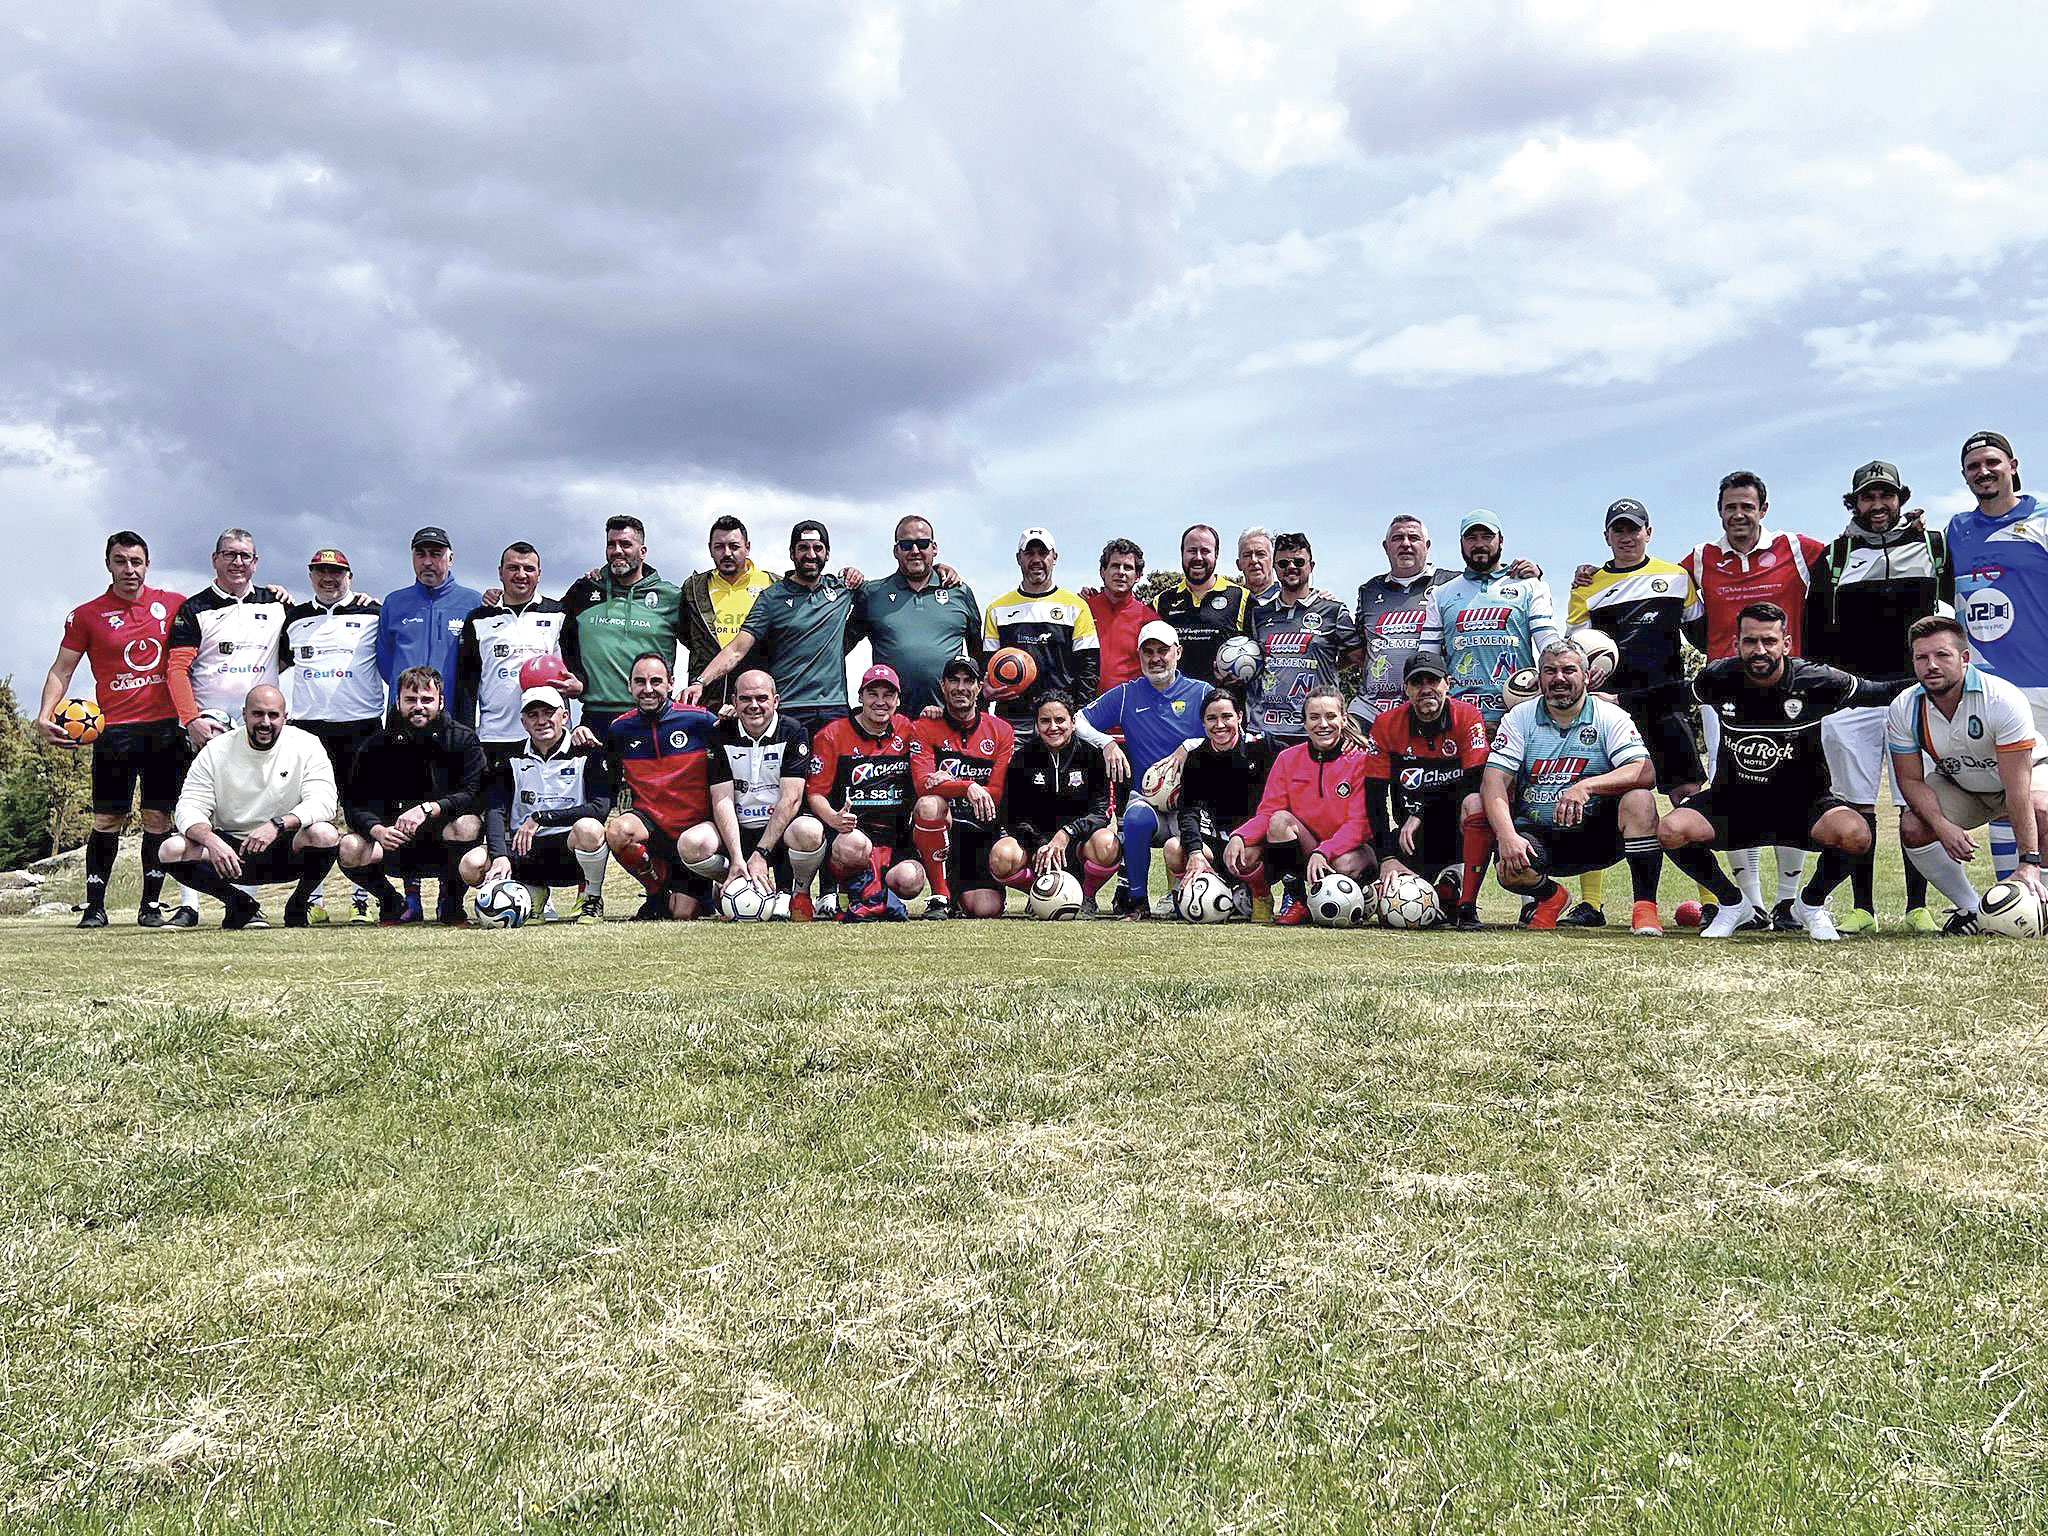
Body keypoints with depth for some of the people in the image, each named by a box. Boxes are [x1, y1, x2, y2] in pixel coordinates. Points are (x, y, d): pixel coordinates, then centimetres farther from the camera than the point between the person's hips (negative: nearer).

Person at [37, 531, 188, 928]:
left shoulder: (173, 604, 7)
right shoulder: (86, 615, 4)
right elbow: (61, 670, 4)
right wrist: (45, 715, -9)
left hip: (166, 727, 1)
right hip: (114, 728, -1)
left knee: (159, 817, 2)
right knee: (107, 820, -1)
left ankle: (151, 903, 10)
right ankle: (94, 906, 6)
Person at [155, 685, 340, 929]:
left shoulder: (306, 746, -6)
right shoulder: (215, 751, -2)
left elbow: (323, 802, -18)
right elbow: (189, 807, -7)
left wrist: (277, 825, -35)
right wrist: (212, 841, -30)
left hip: (286, 852, -2)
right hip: (231, 850, 2)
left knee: (325, 834, -33)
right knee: (172, 850, -22)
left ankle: (297, 905, -4)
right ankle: (240, 904, 2)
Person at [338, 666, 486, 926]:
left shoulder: (463, 739, -6)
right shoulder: (378, 744, -2)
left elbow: (477, 795, -19)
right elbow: (355, 804, -8)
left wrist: (428, 809, -33)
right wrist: (377, 830, -30)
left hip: (444, 848, -1)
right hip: (395, 847, 2)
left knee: (467, 824, -33)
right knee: (350, 849, -27)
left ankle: (451, 905, -8)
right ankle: (390, 903, 6)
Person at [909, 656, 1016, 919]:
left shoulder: (1002, 732, 7)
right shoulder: (924, 728, 4)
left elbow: (996, 795, -1)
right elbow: (922, 784, -13)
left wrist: (949, 783, -12)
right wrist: (968, 787, -28)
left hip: (981, 831, 1)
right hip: (938, 826, -1)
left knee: (987, 909, -18)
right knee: (929, 804, -37)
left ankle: (960, 890, 22)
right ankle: (941, 898, -22)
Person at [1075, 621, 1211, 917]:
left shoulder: (1201, 693, 9)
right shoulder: (1126, 695, 12)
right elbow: (1077, 722, 11)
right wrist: (1107, 743, -6)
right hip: (1145, 797, 0)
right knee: (1137, 818, -37)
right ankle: (1136, 899, -15)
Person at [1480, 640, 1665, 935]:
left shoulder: (1610, 717, -2)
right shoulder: (1519, 718, 1)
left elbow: (1645, 773, -17)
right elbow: (1494, 781, -8)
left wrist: (1586, 786, -34)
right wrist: (1507, 836, -25)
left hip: (1597, 833, -1)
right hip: (1538, 835, 1)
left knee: (1639, 800, -28)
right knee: (1511, 871, -30)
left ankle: (1645, 908, -19)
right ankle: (1551, 896, 10)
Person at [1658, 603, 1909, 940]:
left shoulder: (1817, 682, -15)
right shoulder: (1718, 679, -10)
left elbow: (1884, 693, 0)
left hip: (1802, 799, -1)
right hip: (1733, 800, 1)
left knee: (1855, 835, -31)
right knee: (1671, 830, -25)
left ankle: (1811, 904, 4)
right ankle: (1732, 903, 5)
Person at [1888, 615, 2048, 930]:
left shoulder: (2004, 699, -34)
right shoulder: (1903, 710, -21)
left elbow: (2017, 789, -36)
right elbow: (1910, 779, -12)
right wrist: (1944, 827, -31)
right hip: (1958, 783, 4)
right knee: (1912, 828, -21)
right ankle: (1973, 908, -1)